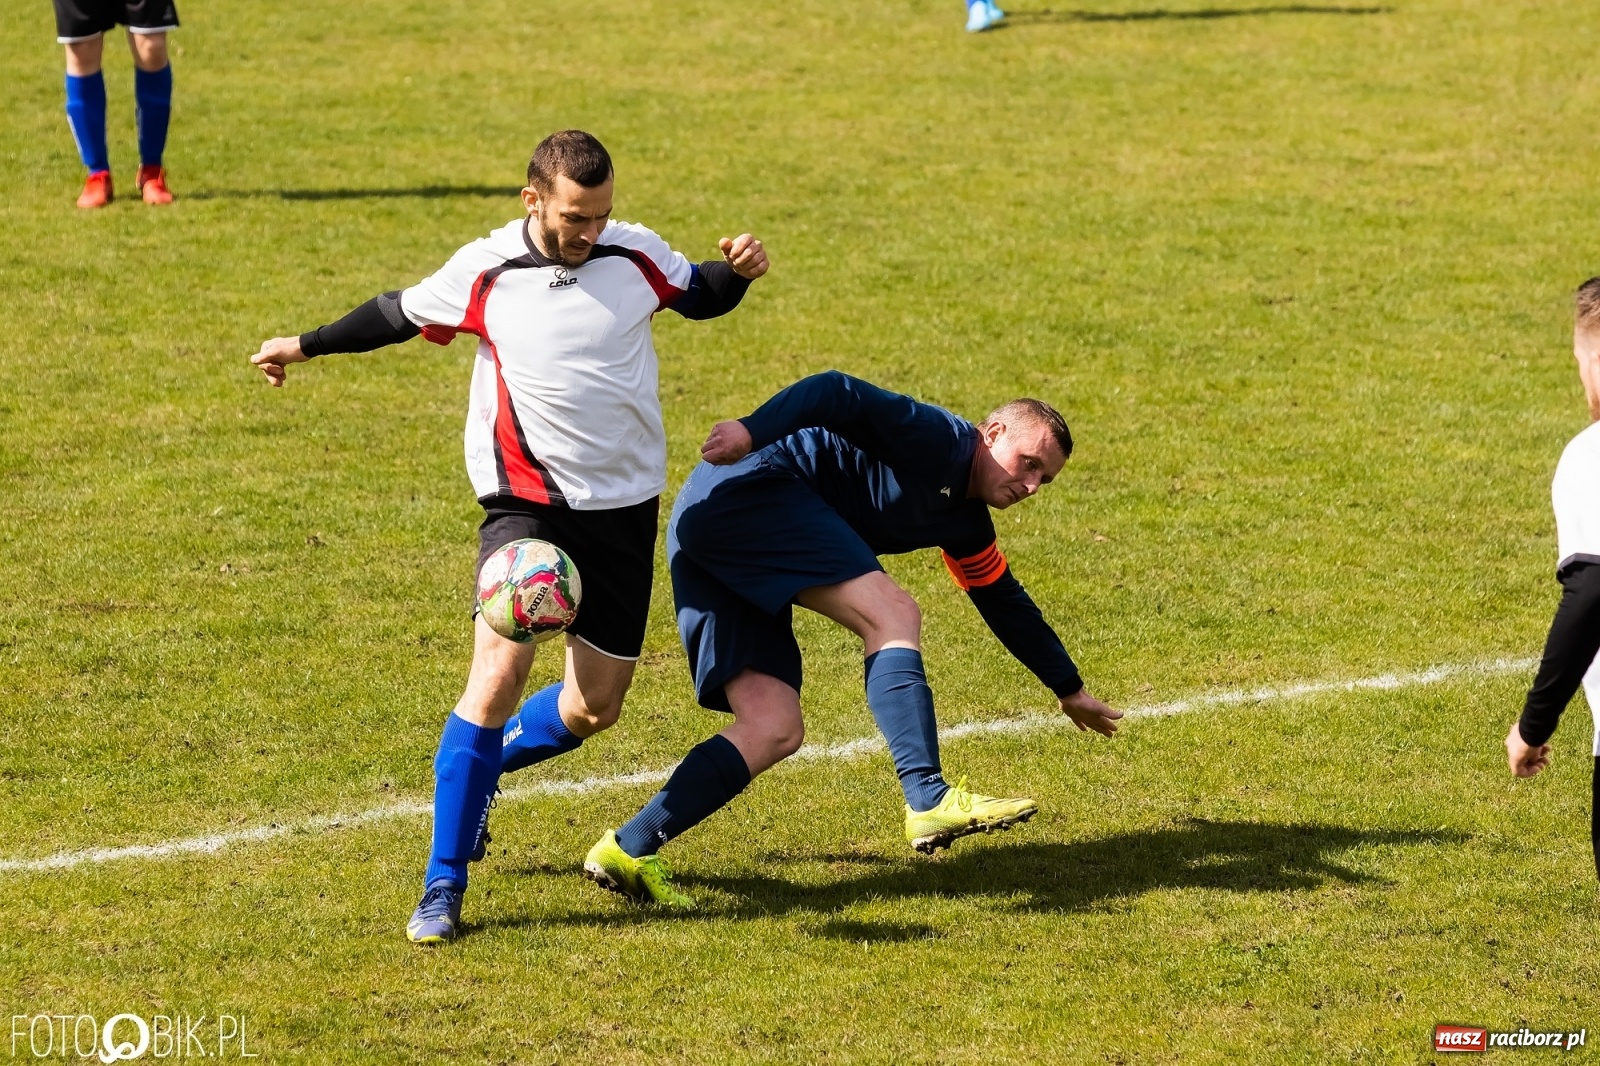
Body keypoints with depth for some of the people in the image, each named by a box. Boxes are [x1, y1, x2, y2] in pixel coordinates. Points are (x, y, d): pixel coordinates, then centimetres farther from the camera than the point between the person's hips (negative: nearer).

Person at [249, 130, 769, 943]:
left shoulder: (636, 258, -4)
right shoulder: (481, 275, -8)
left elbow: (700, 296, 16)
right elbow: (399, 313, 10)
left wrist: (737, 271, -7)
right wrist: (305, 346, 22)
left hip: (624, 507, 3)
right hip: (527, 501, -3)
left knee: (596, 707, 6)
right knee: (498, 672, -22)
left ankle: (485, 765, 39)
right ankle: (443, 887, -15)